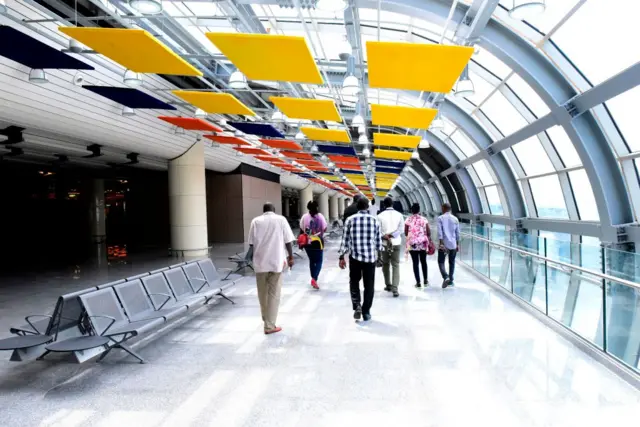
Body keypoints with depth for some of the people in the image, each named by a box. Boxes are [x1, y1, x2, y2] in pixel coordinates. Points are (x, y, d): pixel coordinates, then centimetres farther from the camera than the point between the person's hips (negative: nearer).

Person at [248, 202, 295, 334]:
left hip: (260, 262, 2)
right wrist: (291, 256, 9)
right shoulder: (281, 219, 2)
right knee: (274, 294, 4)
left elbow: (251, 243, 5)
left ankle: (267, 320, 32)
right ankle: (270, 325, 5)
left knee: (262, 293, 16)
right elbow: (288, 240, -2)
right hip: (276, 261, -2)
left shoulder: (256, 221, 5)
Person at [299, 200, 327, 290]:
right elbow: (324, 229, -6)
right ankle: (314, 279, -13)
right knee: (319, 261, 7)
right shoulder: (320, 216, -9)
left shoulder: (304, 217, -4)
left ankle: (313, 279, 27)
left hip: (307, 242, 3)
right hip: (318, 242, -3)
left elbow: (301, 229, -1)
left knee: (312, 260, 19)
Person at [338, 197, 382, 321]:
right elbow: (378, 241, 5)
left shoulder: (350, 220, -2)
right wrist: (379, 253, 22)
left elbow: (345, 240, -2)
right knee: (369, 285, 11)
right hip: (371, 257, 0)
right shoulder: (375, 220, 0)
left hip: (354, 256, 0)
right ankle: (366, 312, 16)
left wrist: (341, 257, 4)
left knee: (354, 281, 17)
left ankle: (357, 305, -1)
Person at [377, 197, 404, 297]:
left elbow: (378, 231, -10)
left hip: (384, 243, -1)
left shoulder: (380, 216, -5)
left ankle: (388, 285, 26)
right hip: (396, 243, 1)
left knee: (385, 265, 16)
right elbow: (401, 229, -5)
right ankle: (395, 288, -10)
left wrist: (385, 237, -10)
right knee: (396, 266, 1)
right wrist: (391, 235, -11)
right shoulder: (399, 215, 1)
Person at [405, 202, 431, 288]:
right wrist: (429, 241, 10)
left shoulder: (408, 220, -5)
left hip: (412, 243, -2)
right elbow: (428, 232, -3)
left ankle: (418, 282, 4)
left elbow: (405, 233, -3)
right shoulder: (424, 219, -2)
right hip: (423, 243, 2)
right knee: (423, 262, 16)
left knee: (415, 263, 4)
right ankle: (426, 280, 20)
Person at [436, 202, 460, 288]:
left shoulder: (440, 218, -3)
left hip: (444, 245, -4)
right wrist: (458, 244, 15)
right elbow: (458, 233, 8)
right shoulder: (455, 219, 7)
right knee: (452, 262, 14)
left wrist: (441, 243, -13)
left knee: (441, 262, 3)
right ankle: (451, 280, 17)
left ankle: (446, 277, -18)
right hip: (453, 245, 4)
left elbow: (440, 232, -12)